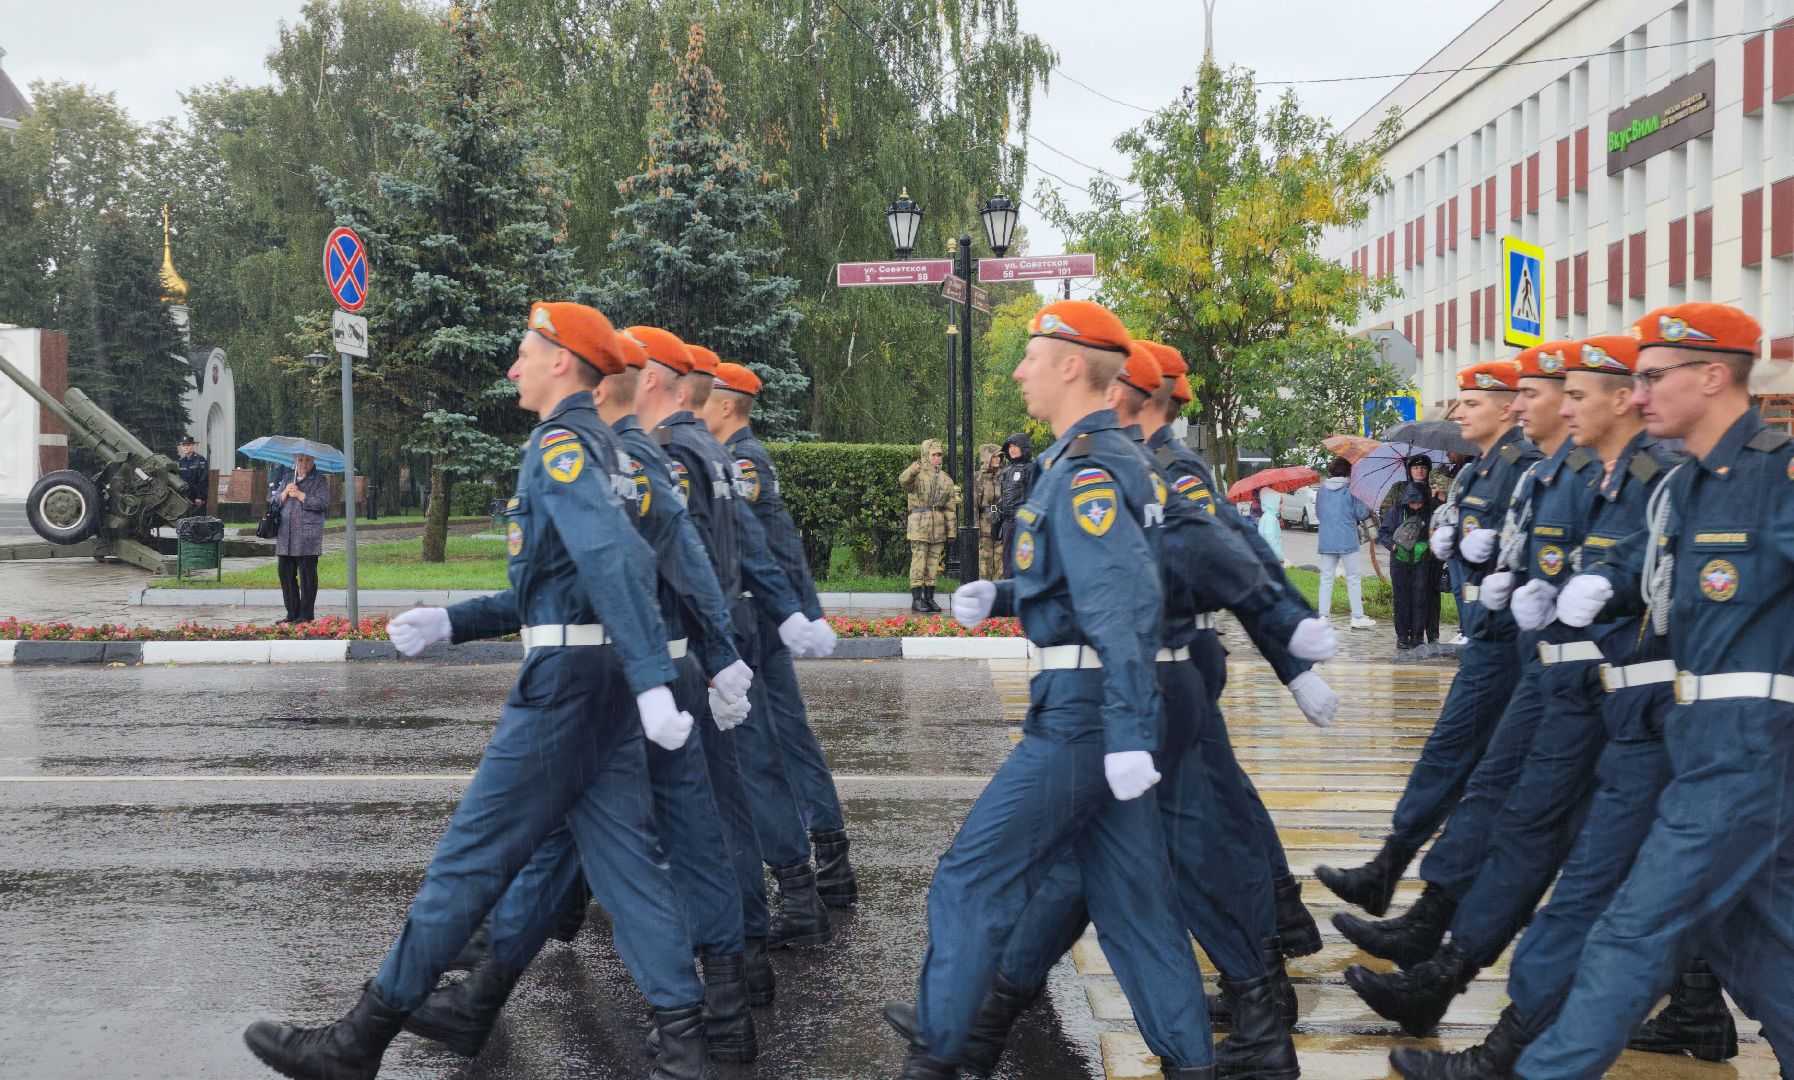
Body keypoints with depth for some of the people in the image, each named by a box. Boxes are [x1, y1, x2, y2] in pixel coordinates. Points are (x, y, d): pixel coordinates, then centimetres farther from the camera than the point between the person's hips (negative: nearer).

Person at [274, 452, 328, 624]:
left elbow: (323, 503, -11)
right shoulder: (288, 479, 19)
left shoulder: (319, 480, 2)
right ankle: (292, 613, 15)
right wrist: (285, 492, -3)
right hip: (286, 536, 6)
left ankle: (306, 614, 1)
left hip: (308, 537, -6)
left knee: (307, 575, -4)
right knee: (286, 574, 6)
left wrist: (300, 495, -11)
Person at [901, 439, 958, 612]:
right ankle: (916, 600, -4)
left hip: (938, 526, 5)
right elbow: (904, 482, -26)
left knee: (934, 563, 8)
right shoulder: (917, 474, -2)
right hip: (919, 524, -5)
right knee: (918, 561, -6)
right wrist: (912, 470, -48)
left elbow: (950, 507, 17)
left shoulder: (946, 479, 15)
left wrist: (951, 530, 12)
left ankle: (929, 598, 16)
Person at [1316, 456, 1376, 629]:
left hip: (1326, 541, 4)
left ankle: (1323, 615, 4)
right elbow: (1361, 513, -6)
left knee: (1326, 578, 8)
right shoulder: (1351, 490, -7)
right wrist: (1368, 510, 15)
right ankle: (1358, 617, 4)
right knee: (1354, 578, 3)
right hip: (1347, 540, -4)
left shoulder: (1322, 490, 6)